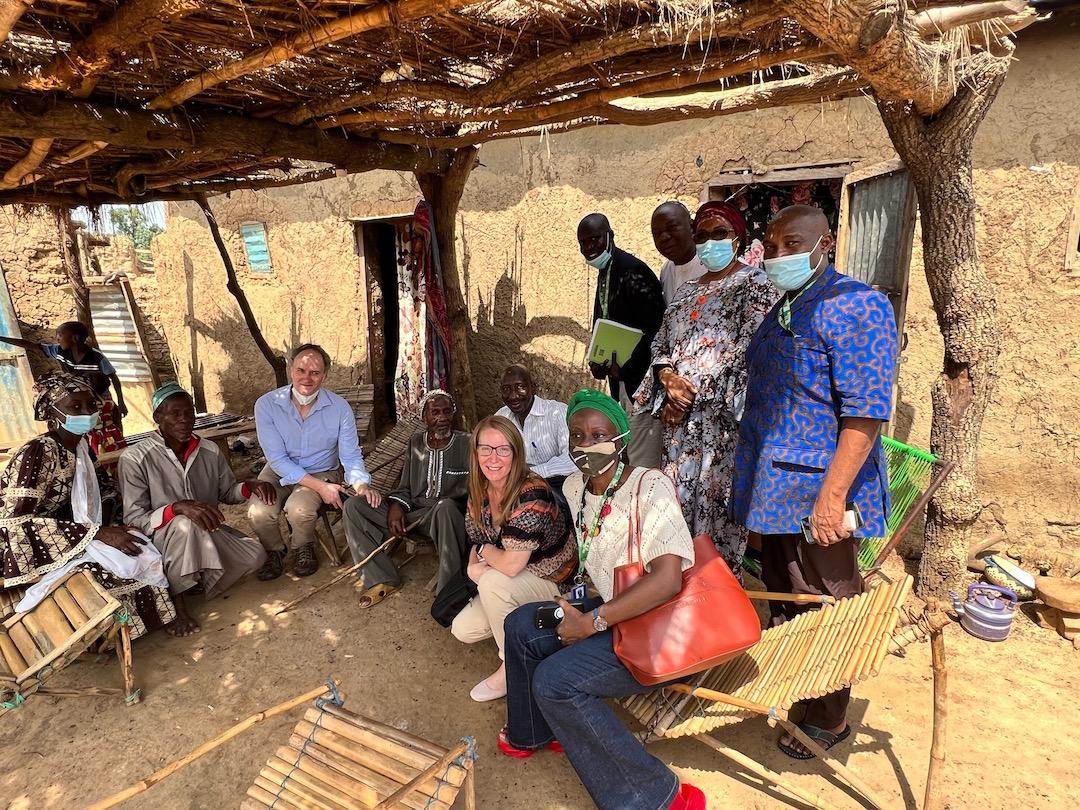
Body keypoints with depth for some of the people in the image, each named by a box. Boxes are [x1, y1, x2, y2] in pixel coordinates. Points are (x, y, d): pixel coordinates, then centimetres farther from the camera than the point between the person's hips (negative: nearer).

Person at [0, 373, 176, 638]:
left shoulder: (80, 445, 1)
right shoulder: (37, 453, -24)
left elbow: (102, 487, 14)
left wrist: (103, 520, -8)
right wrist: (97, 533, -31)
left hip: (68, 535, 8)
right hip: (29, 549, -8)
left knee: (139, 551, -8)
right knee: (125, 563, -21)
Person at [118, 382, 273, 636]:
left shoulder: (210, 451, 0)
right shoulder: (134, 458, -14)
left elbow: (227, 492, 13)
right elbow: (134, 519, -18)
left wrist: (250, 486, -11)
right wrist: (179, 507, -37)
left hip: (206, 537, 4)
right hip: (163, 539, -4)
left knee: (255, 556, -19)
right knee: (185, 524, -38)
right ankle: (177, 597, -18)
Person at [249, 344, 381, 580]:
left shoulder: (339, 407, -14)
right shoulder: (266, 405, -16)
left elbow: (351, 456, -8)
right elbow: (278, 459, -17)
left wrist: (361, 485, -29)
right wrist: (319, 487, -25)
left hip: (322, 472, -1)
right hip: (280, 472, 1)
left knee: (299, 509, -29)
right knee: (258, 513, -25)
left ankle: (304, 549, 7)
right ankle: (275, 551, 10)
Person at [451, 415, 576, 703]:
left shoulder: (531, 493, -31)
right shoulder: (480, 491, -6)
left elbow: (511, 565, -34)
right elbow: (476, 540, 7)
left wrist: (485, 551, -14)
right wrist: (473, 567, -15)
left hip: (552, 582, -7)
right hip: (508, 588, 8)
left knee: (492, 581, -31)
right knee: (463, 630, -1)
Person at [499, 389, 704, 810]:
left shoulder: (650, 487, -23)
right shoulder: (575, 487, 1)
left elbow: (668, 579, -32)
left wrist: (591, 622, -27)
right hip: (612, 609, 8)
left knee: (554, 679, -21)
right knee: (521, 626, 4)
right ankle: (534, 731, 28)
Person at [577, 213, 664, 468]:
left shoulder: (632, 270, -15)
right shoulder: (605, 272, 14)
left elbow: (654, 327, -21)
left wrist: (624, 366, -18)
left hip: (639, 379, -9)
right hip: (621, 379, 10)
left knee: (642, 463, -5)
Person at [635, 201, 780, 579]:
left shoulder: (756, 286, -3)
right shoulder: (688, 289, 18)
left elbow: (748, 350, -14)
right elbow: (661, 341, 13)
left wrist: (692, 392, -13)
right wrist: (669, 378, -8)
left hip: (722, 416, -6)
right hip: (678, 414, 6)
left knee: (714, 499, -2)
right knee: (678, 495, 10)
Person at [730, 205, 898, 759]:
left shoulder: (856, 307, -15)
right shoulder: (782, 309, 12)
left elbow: (865, 412, -21)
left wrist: (833, 494, -25)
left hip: (816, 493, -8)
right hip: (773, 485, 8)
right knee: (781, 595, 22)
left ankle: (828, 719, 29)